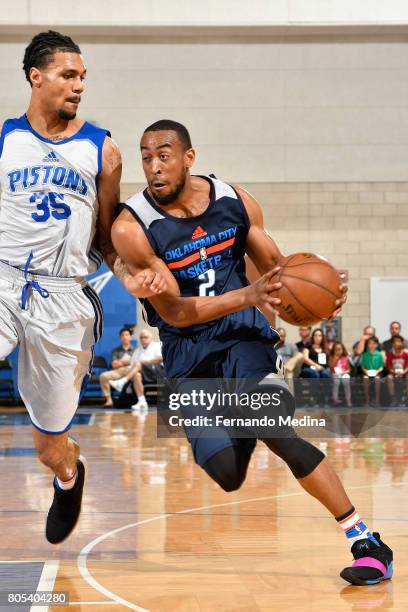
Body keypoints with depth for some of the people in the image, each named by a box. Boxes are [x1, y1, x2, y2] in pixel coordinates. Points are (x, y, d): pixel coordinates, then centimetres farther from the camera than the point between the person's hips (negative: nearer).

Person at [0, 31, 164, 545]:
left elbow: (106, 237, 12)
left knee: (51, 447, 9)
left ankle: (69, 475, 44)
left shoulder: (101, 150, 6)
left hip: (64, 296, 0)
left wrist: (133, 274, -6)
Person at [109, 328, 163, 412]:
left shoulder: (156, 346, 14)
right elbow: (132, 367, 17)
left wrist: (146, 362, -9)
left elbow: (160, 359, -5)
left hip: (156, 372, -4)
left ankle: (121, 382, -40)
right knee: (136, 375, -32)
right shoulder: (137, 351, 26)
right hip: (145, 377, 4)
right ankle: (142, 402, -40)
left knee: (138, 364, -29)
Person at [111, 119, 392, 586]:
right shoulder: (132, 228, -15)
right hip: (188, 354, 0)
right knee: (228, 476, -10)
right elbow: (174, 312, -17)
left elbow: (277, 268, 7)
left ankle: (366, 542, -19)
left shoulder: (235, 202, -4)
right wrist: (248, 296, -30)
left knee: (275, 431, -26)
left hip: (244, 335, 0)